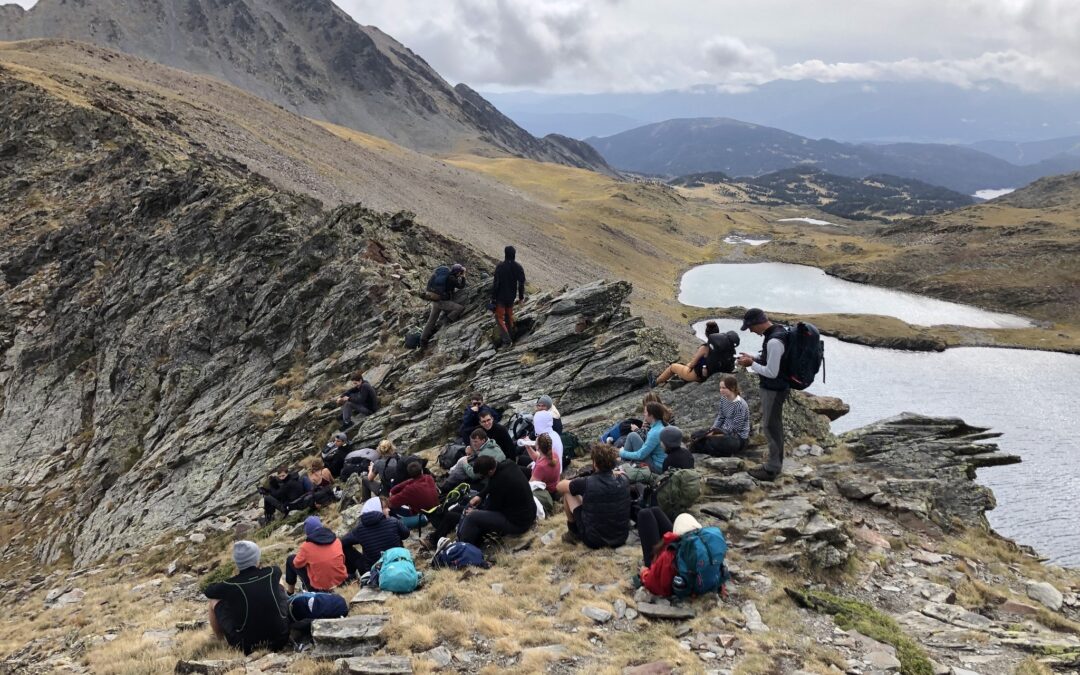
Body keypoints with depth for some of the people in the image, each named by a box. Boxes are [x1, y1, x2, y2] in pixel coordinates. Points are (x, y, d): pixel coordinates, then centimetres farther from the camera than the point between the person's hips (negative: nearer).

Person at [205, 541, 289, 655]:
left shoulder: (231, 584, -12)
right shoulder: (272, 573, -7)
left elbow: (208, 591, 10)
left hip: (247, 647, -2)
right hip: (280, 638, 2)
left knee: (214, 602, 12)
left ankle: (220, 639, 32)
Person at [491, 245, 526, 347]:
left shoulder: (500, 267, -18)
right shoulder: (519, 267, -5)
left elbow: (495, 283, -16)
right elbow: (521, 284, 0)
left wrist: (493, 297, -8)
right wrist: (521, 297, 10)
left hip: (501, 296, -5)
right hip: (511, 296, 5)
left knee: (499, 317, 1)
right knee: (509, 316, 22)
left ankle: (507, 340, -11)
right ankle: (511, 337, 31)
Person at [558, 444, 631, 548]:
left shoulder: (586, 483, -19)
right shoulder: (624, 480, -8)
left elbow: (559, 486, 1)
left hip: (594, 541, -4)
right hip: (621, 539, 4)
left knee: (568, 493, 9)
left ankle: (573, 532, 24)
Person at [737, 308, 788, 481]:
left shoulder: (773, 342, -29)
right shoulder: (778, 330, 3)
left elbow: (771, 372, -27)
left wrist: (751, 364, -16)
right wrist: (754, 359, 4)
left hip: (774, 389, -10)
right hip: (777, 387, 10)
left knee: (770, 426, 1)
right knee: (775, 424, 19)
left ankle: (772, 469, 11)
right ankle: (776, 463, 31)